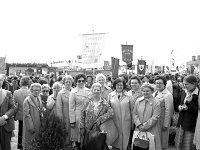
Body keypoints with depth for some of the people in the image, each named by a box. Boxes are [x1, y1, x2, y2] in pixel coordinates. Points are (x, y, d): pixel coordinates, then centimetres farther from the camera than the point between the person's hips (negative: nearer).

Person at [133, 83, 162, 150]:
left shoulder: (156, 103, -6)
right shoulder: (138, 101, 7)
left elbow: (155, 117, -11)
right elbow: (134, 114, 6)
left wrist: (145, 126, -13)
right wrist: (139, 125, -7)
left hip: (151, 130, -3)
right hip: (139, 129, 3)